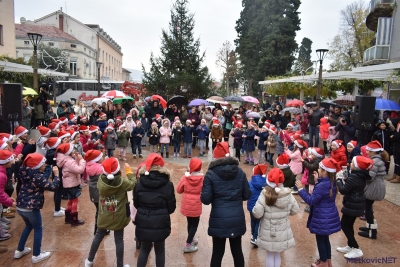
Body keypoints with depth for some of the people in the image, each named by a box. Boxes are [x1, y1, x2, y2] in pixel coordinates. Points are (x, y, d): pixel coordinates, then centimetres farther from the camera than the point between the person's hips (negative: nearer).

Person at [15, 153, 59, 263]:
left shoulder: (27, 173, 5)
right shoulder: (37, 176, -20)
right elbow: (52, 187, -19)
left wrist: (48, 169, 12)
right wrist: (56, 174, -8)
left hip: (20, 206, 9)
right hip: (31, 208, -9)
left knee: (28, 226, 29)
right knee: (38, 230, 10)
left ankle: (20, 250, 37)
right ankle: (36, 255, 17)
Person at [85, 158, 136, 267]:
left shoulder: (100, 180, -14)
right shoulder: (122, 183, -22)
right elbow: (132, 183, -4)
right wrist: (129, 170, 5)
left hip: (103, 216, 3)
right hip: (118, 217, -3)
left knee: (98, 236, 22)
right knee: (119, 240, 11)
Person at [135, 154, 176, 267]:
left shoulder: (140, 183, -7)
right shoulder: (167, 184, -13)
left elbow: (136, 204, 2)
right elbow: (171, 207, -6)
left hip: (143, 223, 2)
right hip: (160, 223, -2)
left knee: (144, 248, 23)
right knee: (160, 250, 19)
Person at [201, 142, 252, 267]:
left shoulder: (211, 174, -9)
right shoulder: (240, 172, 0)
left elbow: (206, 199, -11)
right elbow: (247, 195, 4)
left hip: (219, 221, -3)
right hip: (237, 219, 3)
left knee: (217, 252, 9)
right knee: (237, 250, 17)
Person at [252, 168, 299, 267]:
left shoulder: (265, 195, -19)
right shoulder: (288, 194, -9)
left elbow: (257, 213, -20)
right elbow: (295, 210, -1)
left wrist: (254, 211, 2)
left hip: (268, 233, -3)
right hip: (282, 232, 3)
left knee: (270, 255, 15)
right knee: (277, 254, 22)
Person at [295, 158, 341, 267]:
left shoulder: (322, 185, -28)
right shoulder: (331, 182, 1)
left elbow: (311, 200, -24)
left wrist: (301, 189, -20)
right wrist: (317, 181, 9)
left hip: (322, 217, -9)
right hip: (329, 215, 9)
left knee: (320, 239, 8)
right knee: (325, 238, 23)